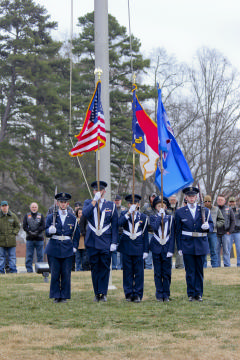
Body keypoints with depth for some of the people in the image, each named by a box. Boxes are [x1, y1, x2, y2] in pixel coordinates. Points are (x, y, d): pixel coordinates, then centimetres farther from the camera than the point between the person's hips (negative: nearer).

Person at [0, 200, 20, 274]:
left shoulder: (13, 216, 8)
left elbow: (17, 226, 14)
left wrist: (14, 233, 0)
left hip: (11, 240, 1)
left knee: (12, 256, 2)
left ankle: (13, 270, 6)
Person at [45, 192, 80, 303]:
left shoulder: (73, 218, 10)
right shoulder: (51, 217, 5)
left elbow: (76, 234, 15)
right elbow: (47, 232, 0)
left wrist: (74, 246, 4)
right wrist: (50, 231, -22)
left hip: (67, 249, 1)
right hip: (54, 249, -1)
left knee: (66, 274, 0)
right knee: (55, 274, -1)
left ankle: (64, 296, 8)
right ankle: (56, 296, 7)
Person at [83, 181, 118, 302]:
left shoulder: (111, 205, 8)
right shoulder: (88, 203, 9)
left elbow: (115, 225, 6)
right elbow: (85, 214, -14)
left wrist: (114, 242, -2)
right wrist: (95, 200, -16)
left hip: (105, 241, -1)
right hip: (92, 241, 1)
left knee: (105, 267, -5)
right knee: (94, 268, 4)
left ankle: (103, 293, 0)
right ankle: (97, 294, 10)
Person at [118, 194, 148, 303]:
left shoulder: (143, 217, 8)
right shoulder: (124, 214, 6)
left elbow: (145, 235, 9)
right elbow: (120, 223, -17)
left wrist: (146, 250, 4)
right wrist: (129, 213, -25)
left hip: (138, 248, 0)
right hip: (126, 247, 0)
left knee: (139, 272, 0)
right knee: (127, 272, 2)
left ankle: (138, 294, 5)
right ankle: (128, 294, 9)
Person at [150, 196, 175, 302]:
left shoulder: (170, 218, 6)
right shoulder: (153, 217, 4)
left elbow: (172, 235, 2)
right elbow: (155, 227, -18)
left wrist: (171, 250, -6)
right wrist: (160, 216, -14)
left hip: (167, 248, 1)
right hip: (156, 247, -1)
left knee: (167, 272, 2)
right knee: (158, 273, 2)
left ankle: (166, 294, 10)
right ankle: (159, 294, 8)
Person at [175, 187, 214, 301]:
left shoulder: (205, 211, 7)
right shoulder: (180, 212, 5)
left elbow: (211, 225, 7)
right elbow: (178, 231, 6)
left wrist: (207, 226, -18)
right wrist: (179, 247, 1)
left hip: (201, 245, 1)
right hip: (187, 246, -1)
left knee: (199, 270, 6)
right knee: (190, 271, 0)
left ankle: (198, 293, 12)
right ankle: (191, 294, 7)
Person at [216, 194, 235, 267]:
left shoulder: (229, 209, 7)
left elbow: (233, 221, 6)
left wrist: (230, 231, -3)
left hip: (226, 234, -1)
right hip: (216, 234, 1)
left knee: (226, 250, -2)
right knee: (216, 251, 3)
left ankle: (227, 265, 1)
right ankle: (217, 266, 8)